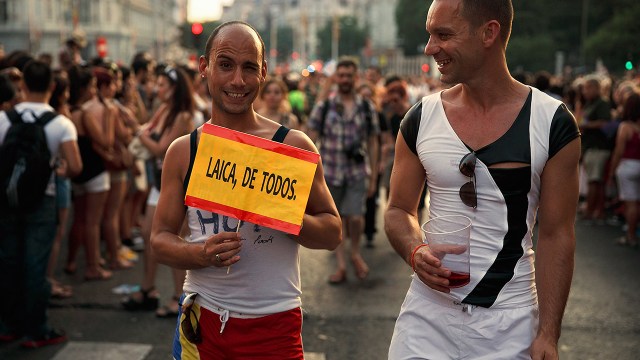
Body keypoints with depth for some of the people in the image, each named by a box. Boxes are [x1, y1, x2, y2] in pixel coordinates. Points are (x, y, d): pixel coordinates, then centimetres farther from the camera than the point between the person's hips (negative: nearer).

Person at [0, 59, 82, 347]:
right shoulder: (61, 124, -10)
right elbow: (74, 167, -17)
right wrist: (61, 171, 4)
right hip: (41, 199, -2)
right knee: (35, 266, 2)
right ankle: (35, 331, 9)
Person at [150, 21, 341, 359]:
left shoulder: (294, 146, -5)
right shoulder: (182, 151, 1)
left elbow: (332, 233, -1)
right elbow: (160, 238, 4)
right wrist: (202, 254, -16)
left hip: (273, 324, -2)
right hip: (202, 319, 2)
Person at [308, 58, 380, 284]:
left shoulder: (367, 108, 5)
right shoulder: (323, 108, 2)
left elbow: (372, 144, 8)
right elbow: (311, 141, 1)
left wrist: (373, 177, 7)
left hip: (358, 172, 0)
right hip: (331, 172, 1)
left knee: (355, 216, -12)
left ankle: (356, 253, 17)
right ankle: (341, 265, 19)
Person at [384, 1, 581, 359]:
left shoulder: (553, 123, -8)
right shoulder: (421, 119, -1)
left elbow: (556, 235, -5)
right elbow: (400, 210, 7)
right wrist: (415, 252, -14)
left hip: (511, 322, -2)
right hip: (428, 313, 2)